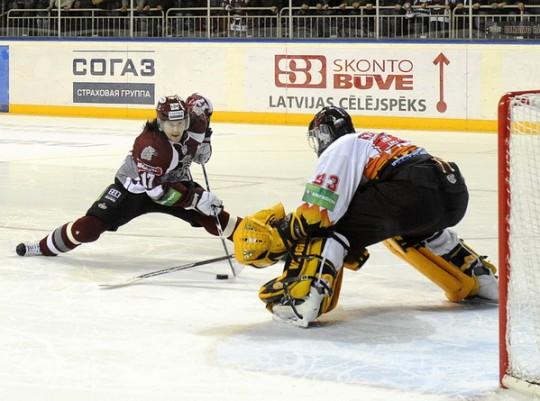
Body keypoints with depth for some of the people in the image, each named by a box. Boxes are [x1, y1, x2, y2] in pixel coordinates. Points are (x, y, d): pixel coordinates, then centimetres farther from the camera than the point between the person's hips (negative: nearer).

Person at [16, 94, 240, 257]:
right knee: (90, 227, -16)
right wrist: (195, 198, -39)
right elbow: (157, 190, -36)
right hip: (134, 187, -5)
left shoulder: (193, 121, -19)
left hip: (174, 181, 5)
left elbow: (200, 103, 7)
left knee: (212, 216, -10)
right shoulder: (149, 145, -37)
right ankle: (45, 247, 3)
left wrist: (204, 141, 1)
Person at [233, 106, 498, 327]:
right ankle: (479, 277, 39)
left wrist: (281, 233, 7)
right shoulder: (373, 141, 37)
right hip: (455, 195, 9)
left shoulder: (342, 148, 11)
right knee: (418, 230, 41)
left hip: (411, 193, -9)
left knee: (329, 226, 0)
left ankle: (303, 299, -19)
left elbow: (320, 210, -2)